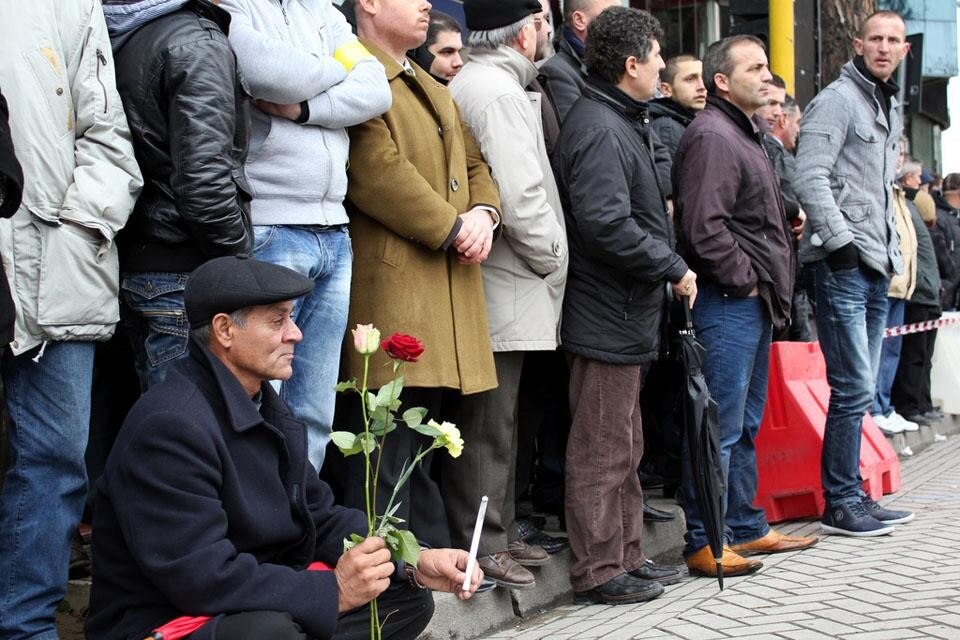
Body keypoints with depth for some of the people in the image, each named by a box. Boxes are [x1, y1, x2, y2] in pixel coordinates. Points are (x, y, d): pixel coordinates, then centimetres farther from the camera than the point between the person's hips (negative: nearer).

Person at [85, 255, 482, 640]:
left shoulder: (266, 409, 10)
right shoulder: (170, 426, -22)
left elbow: (321, 518, 11)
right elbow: (202, 578, -28)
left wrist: (412, 564, -4)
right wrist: (333, 592, -23)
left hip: (259, 607, 10)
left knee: (408, 597, 8)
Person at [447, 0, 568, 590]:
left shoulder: (465, 86, 16)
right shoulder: (500, 92, -15)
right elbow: (520, 195, -21)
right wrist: (553, 259, -9)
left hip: (497, 283, 10)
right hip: (506, 288, -10)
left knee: (498, 418, 16)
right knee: (490, 424, -4)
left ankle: (500, 534, 24)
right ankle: (483, 547, 3)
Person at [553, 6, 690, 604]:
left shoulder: (622, 123, 17)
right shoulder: (600, 130, -17)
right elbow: (607, 225, -26)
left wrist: (666, 267, 11)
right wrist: (674, 268, -16)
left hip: (627, 316, 11)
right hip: (608, 318, -11)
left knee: (625, 446, 18)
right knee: (603, 451, -2)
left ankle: (627, 556, 28)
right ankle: (599, 571, 7)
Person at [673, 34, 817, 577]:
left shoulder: (747, 136, 20)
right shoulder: (712, 136, -13)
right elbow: (704, 228, -23)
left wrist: (774, 287, 17)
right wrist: (746, 280, -15)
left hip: (756, 303, 11)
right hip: (728, 302, -11)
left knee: (746, 424, 16)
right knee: (721, 428, -7)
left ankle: (747, 527, 26)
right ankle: (705, 543, -2)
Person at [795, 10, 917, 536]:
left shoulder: (889, 109, 22)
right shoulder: (837, 101, -5)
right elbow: (810, 178, -15)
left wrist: (891, 252, 17)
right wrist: (840, 241, -18)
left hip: (876, 268, 9)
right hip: (842, 266, -9)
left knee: (860, 389, 11)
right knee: (855, 388, -9)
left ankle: (853, 496, 18)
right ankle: (839, 505, -1)